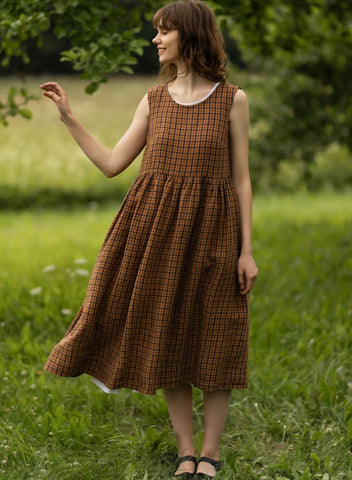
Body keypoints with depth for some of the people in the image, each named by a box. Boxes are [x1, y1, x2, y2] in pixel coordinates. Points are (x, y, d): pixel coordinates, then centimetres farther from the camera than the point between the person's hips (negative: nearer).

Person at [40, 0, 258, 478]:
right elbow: (112, 164, 8)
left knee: (212, 344, 3)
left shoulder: (232, 99, -1)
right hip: (157, 228, 3)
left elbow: (241, 178, -1)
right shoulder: (154, 99, 7)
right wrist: (68, 117, 5)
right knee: (167, 340, 6)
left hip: (210, 231, -3)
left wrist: (247, 250, -5)